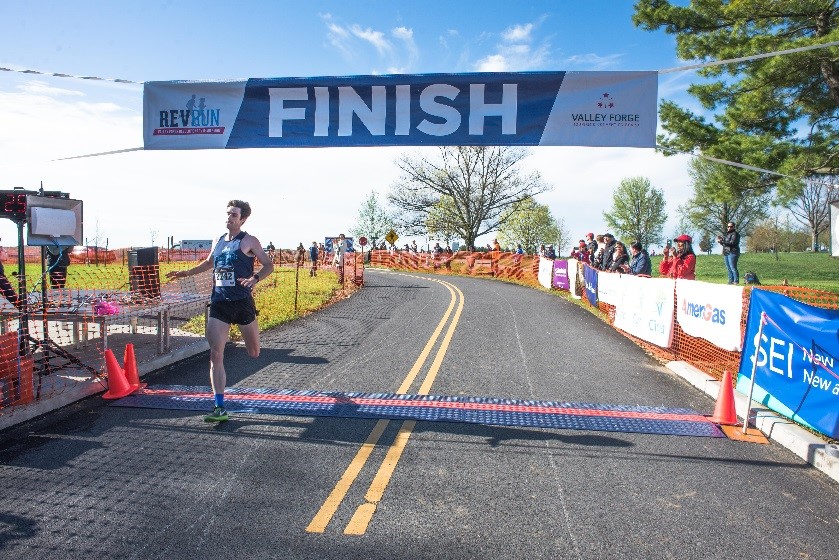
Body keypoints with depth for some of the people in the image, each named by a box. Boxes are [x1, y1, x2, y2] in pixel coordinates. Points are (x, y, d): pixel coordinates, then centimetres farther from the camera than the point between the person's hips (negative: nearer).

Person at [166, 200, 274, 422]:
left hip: (242, 302, -4)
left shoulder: (248, 241, -2)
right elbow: (209, 263, 31)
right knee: (216, 355, -7)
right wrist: (187, 273, 22)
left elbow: (268, 265, -5)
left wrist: (255, 278, -23)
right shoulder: (218, 241, 13)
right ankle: (219, 407, -2)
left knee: (254, 354, 10)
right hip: (219, 303, 4)